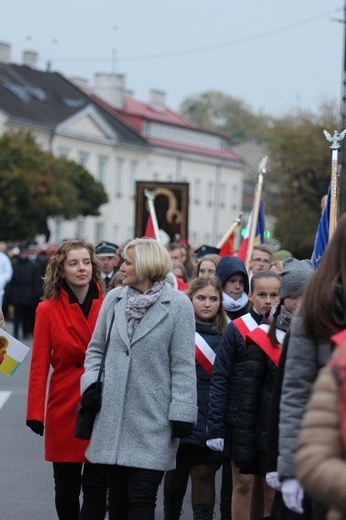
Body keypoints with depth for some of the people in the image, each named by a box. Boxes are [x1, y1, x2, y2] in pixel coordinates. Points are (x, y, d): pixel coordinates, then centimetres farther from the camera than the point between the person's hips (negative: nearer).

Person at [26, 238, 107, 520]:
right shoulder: (48, 310, -1)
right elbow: (39, 365, -2)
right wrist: (35, 413, -9)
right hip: (64, 410, 0)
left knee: (96, 487, -3)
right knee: (66, 487, 9)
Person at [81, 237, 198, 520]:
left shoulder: (178, 304, -6)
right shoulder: (114, 299, 7)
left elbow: (183, 365, -6)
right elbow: (96, 349, 18)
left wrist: (181, 414, -8)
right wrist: (91, 383, 2)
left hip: (153, 421, -4)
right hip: (112, 417, 4)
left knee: (141, 497, -6)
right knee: (118, 495, 10)